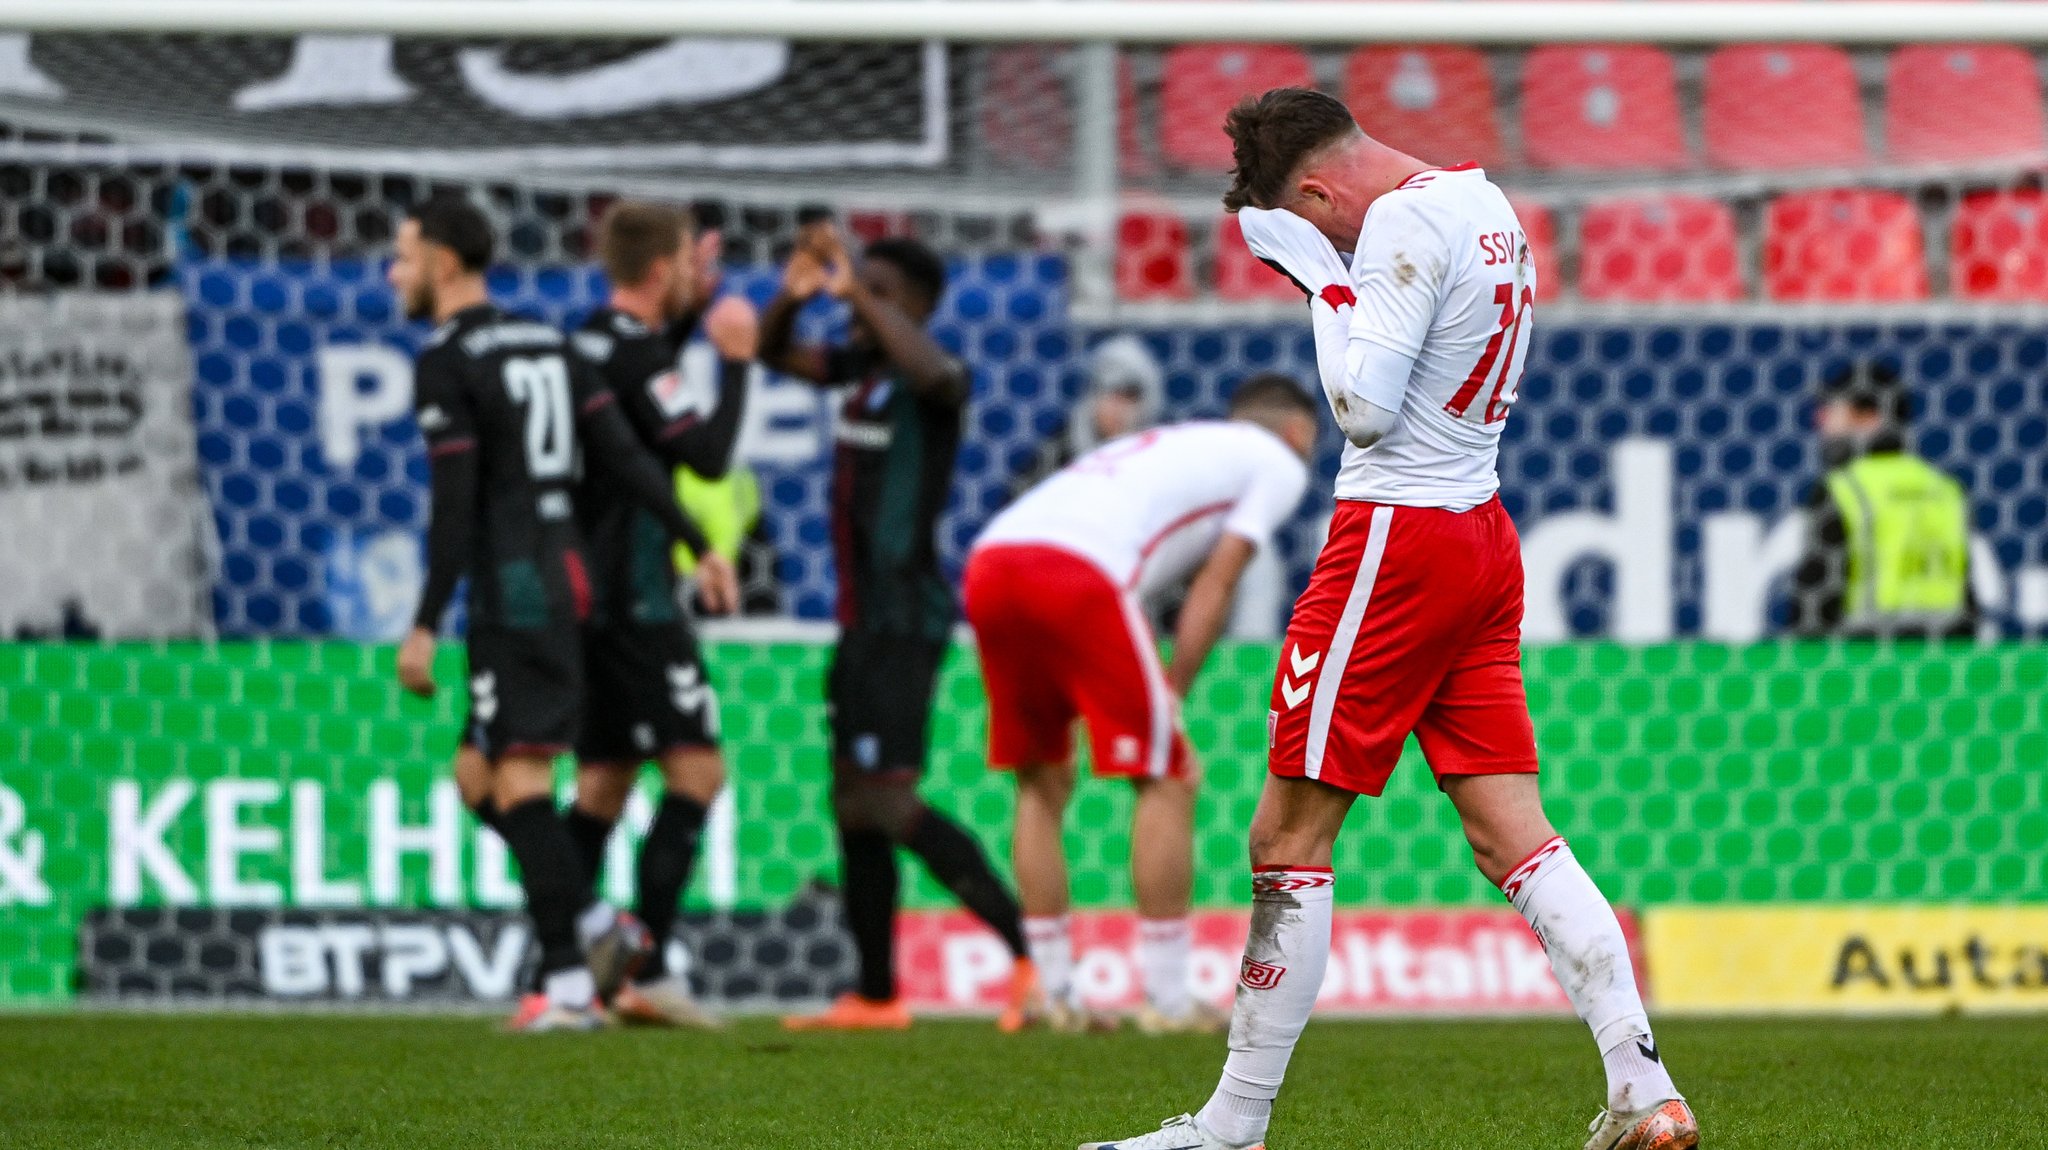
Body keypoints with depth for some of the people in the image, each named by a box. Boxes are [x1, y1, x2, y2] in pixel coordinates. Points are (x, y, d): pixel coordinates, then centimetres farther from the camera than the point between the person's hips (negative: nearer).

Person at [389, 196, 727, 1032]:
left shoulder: (446, 364, -9)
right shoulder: (546, 345, 15)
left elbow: (453, 507, -16)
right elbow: (625, 456, 12)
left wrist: (424, 627, -15)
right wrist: (697, 544, 14)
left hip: (513, 588, -8)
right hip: (567, 572, 8)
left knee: (518, 781, -7)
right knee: (478, 779, 15)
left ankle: (567, 984, -10)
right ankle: (596, 926, 7)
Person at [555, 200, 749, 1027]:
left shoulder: (588, 344, 12)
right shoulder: (637, 353, -15)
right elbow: (708, 455, -18)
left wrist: (688, 317, 28)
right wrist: (734, 362, -9)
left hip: (585, 591, 9)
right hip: (634, 597, -9)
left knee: (602, 781, 11)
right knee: (696, 767, -8)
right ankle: (647, 973, -15)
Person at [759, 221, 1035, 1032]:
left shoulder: (931, 385, -12)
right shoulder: (861, 368, 12)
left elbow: (934, 370, -36)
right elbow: (774, 354, 18)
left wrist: (858, 292, -32)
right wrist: (792, 297, -3)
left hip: (904, 620, -10)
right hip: (864, 619, 10)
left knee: (888, 801, -17)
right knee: (853, 804, 12)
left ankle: (1031, 949, -20)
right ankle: (876, 995, 19)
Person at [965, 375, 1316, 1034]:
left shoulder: (1168, 447, 38)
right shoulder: (1279, 462, 19)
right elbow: (1216, 586, 8)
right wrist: (1172, 696, 7)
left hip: (989, 563, 7)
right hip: (1076, 575, -7)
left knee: (1042, 780, 19)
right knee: (1166, 779, 4)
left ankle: (1057, 997, 19)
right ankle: (1167, 1001, 4)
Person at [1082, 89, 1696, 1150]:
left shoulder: (1406, 221, -15)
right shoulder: (1483, 205, 14)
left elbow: (1364, 408, -19)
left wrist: (1319, 270, -10)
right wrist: (1326, 268, 11)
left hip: (1398, 538, -9)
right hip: (1483, 534, 9)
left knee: (1289, 841, -2)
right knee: (1513, 839, 6)